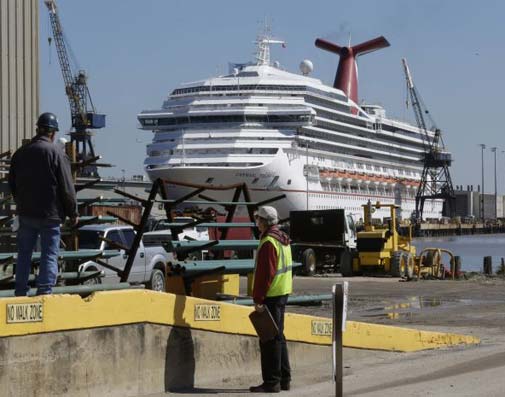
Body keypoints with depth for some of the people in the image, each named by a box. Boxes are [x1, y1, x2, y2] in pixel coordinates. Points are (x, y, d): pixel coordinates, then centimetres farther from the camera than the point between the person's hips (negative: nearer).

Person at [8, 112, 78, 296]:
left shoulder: (20, 153, 6)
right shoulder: (56, 152, -11)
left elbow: (12, 184, 15)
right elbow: (67, 187, -10)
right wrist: (73, 212, -1)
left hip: (25, 213, 5)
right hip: (50, 214, -5)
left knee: (24, 254, 13)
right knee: (49, 255, 0)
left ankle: (20, 293, 16)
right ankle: (44, 292, -6)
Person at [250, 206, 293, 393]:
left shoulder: (268, 242, -17)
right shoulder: (283, 240, 14)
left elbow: (264, 274, -21)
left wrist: (258, 299, -20)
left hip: (271, 295, -10)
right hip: (283, 293, 10)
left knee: (269, 339, -6)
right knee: (278, 336, 17)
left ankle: (272, 381, -4)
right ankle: (284, 378, 22)